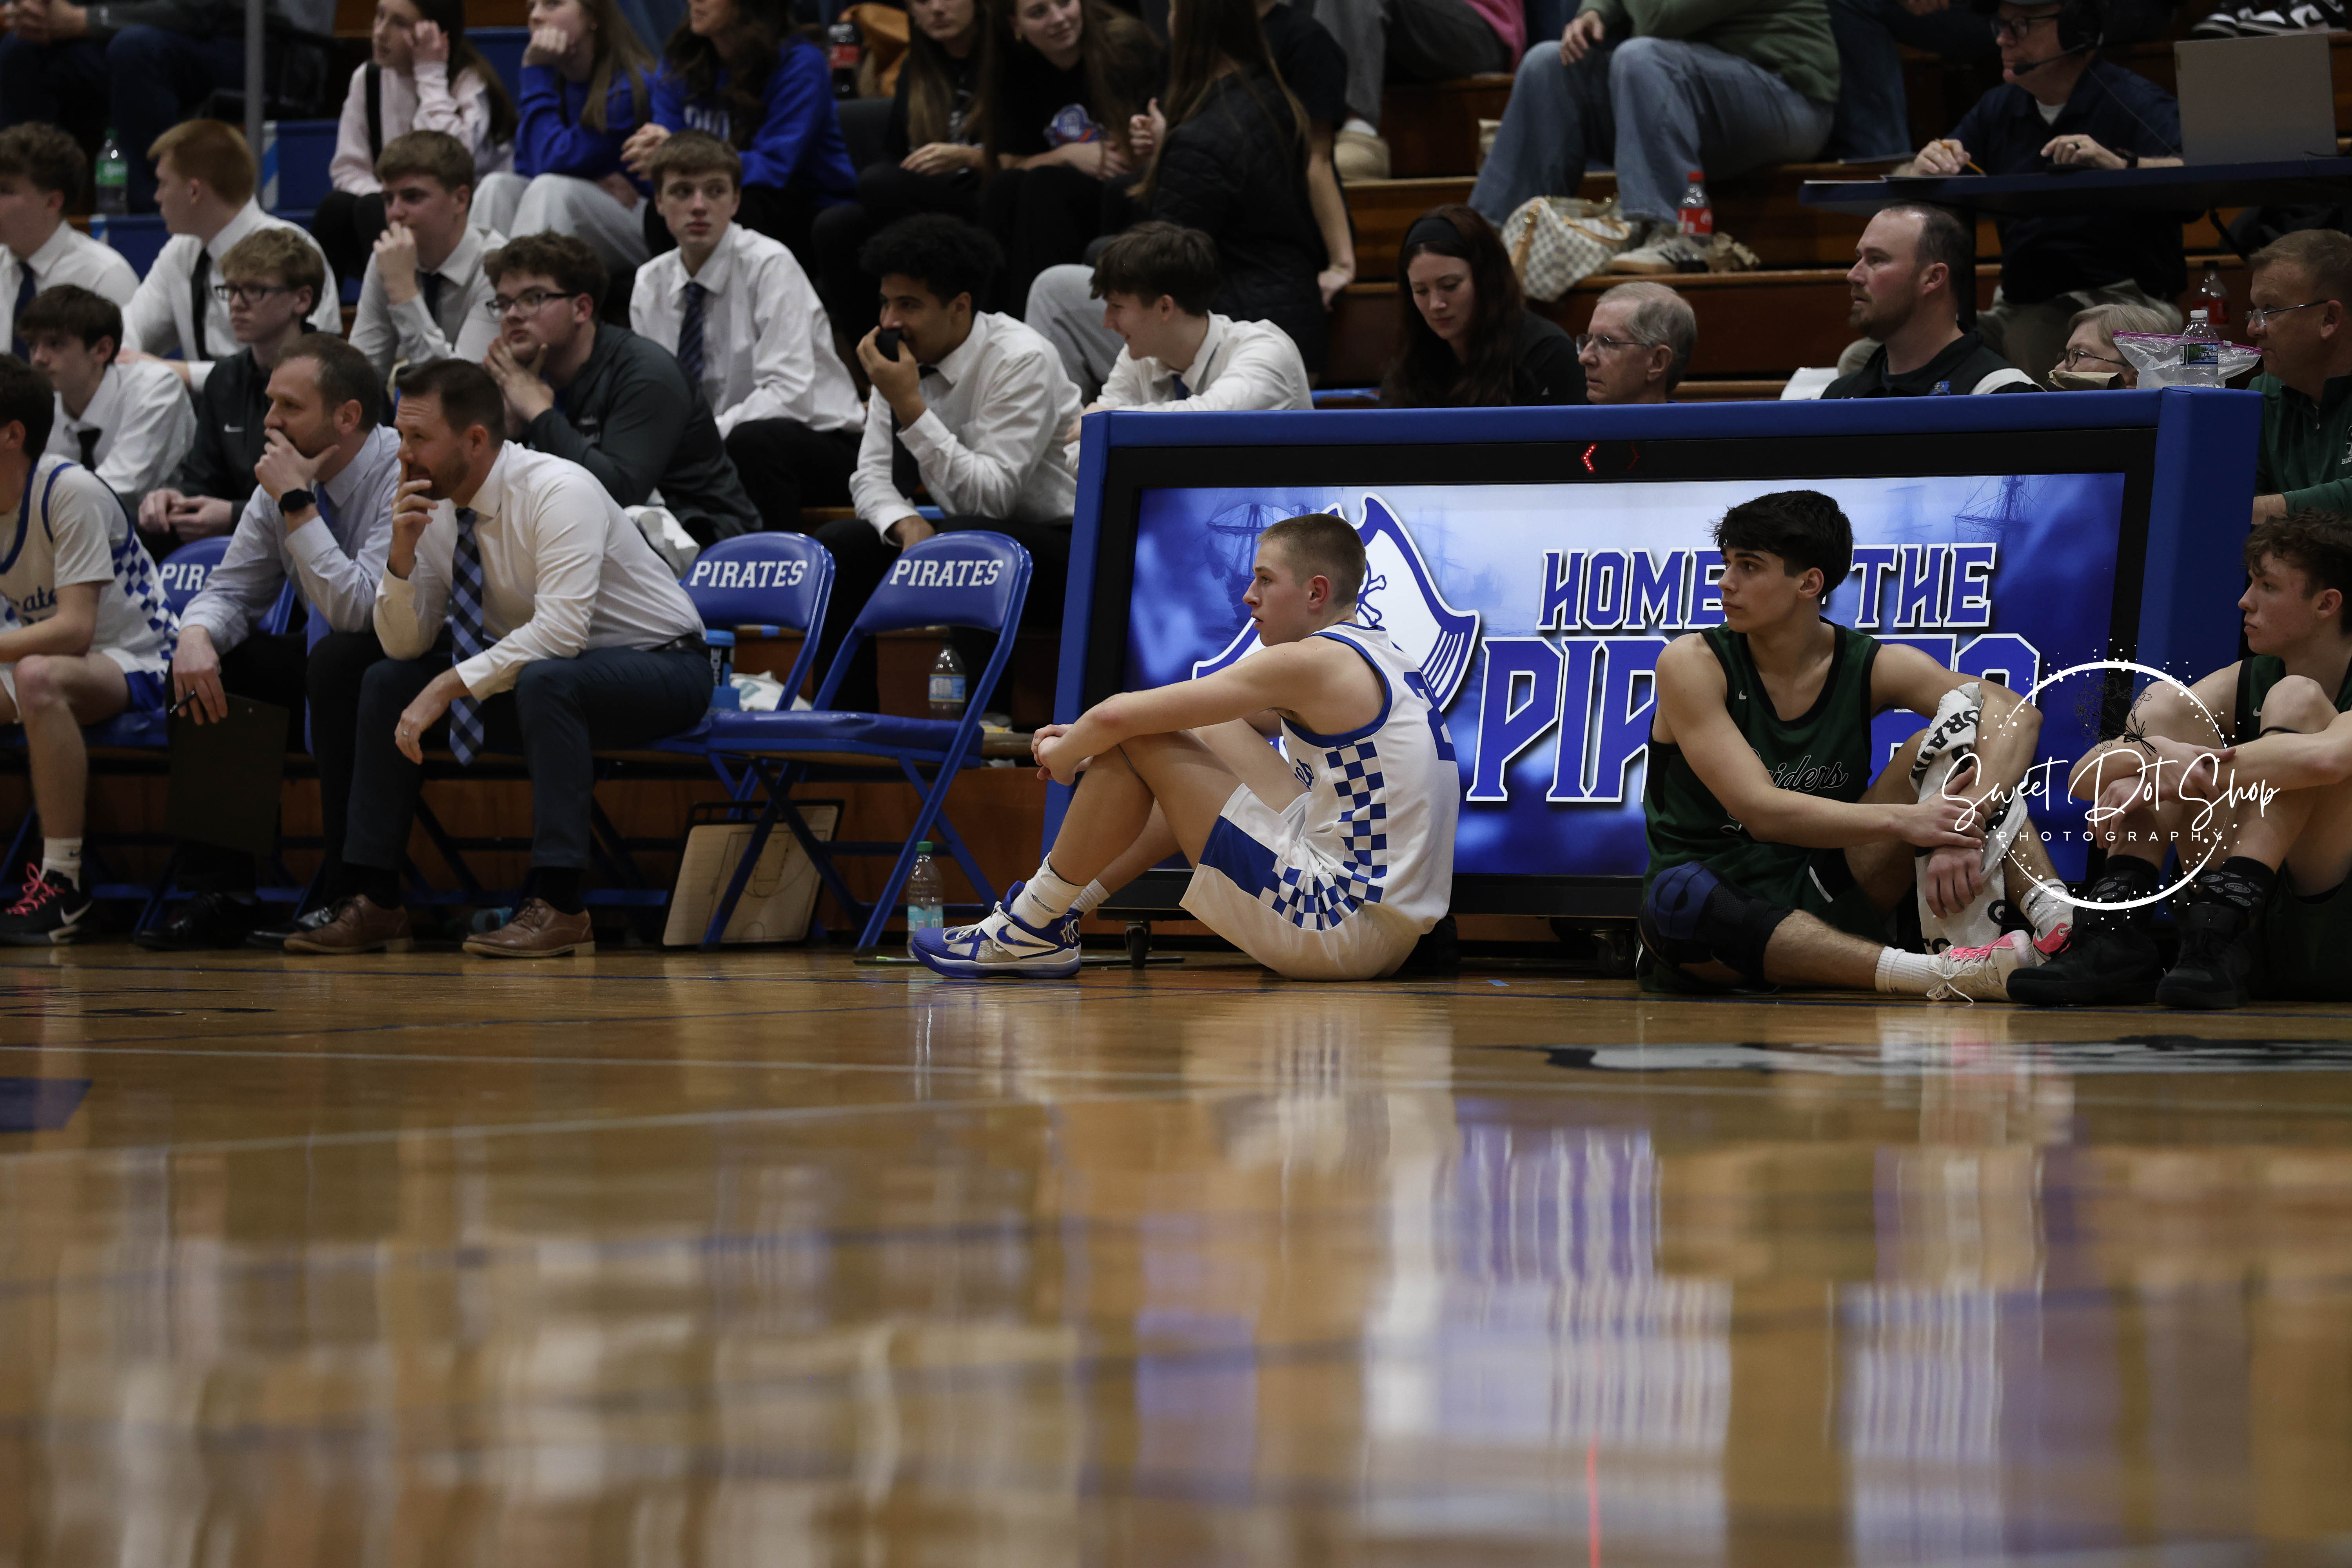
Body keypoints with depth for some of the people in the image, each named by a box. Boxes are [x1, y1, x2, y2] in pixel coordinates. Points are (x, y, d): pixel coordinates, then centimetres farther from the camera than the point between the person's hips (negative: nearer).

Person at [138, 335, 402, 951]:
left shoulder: (405, 475, -22)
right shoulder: (281, 480, 0)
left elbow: (359, 607, -31)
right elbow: (232, 591, 6)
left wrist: (297, 504, -28)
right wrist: (197, 635, -17)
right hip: (324, 661, 7)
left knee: (337, 661, -36)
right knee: (199, 665, -10)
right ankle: (220, 895, -10)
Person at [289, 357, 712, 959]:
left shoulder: (559, 492, -25)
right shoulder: (436, 508, -2)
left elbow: (560, 631, -35)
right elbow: (406, 644, 2)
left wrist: (451, 685, -33)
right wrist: (402, 554, -15)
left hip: (659, 670, -8)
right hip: (533, 677, 8)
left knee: (545, 679, -38)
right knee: (387, 683, -1)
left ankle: (559, 908, -38)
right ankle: (373, 903, -2)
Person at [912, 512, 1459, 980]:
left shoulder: (1313, 662, -14)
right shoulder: (1380, 657, 16)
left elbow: (1119, 715, -13)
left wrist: (1064, 756, 8)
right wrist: (1084, 738, 20)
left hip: (1346, 929, -10)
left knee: (1135, 743, -5)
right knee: (1210, 737, 25)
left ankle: (1030, 931, 6)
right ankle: (1063, 903, 29)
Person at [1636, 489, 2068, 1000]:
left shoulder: (1871, 667, -1)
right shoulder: (1693, 664, -9)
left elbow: (2015, 717, -14)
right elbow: (1761, 811, -22)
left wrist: (1964, 825, -34)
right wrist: (1903, 821, -33)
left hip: (1826, 900, 3)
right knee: (1681, 898, -41)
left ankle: (2057, 923, -32)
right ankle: (1932, 975, -52)